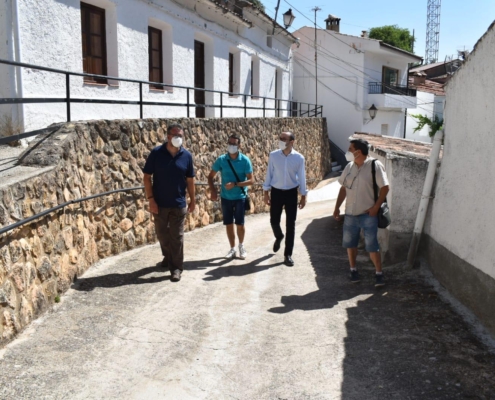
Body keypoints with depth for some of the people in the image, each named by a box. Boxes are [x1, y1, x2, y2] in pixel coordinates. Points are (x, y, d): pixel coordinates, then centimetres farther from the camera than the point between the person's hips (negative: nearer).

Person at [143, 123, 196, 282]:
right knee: (161, 233, 16)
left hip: (178, 204, 0)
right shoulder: (156, 153, -8)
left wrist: (192, 200, 6)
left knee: (176, 236, 4)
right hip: (159, 203, 0)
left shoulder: (187, 155, -3)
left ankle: (177, 267, 12)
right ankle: (168, 256, 40)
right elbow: (147, 177, -5)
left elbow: (190, 179, 5)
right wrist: (150, 199, -11)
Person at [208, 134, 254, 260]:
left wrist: (235, 184, -22)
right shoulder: (221, 160, -4)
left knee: (240, 224, 2)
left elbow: (250, 180, -10)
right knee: (229, 224, 7)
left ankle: (241, 246, 27)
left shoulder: (245, 160, -9)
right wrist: (213, 190, -12)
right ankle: (232, 249, 22)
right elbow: (210, 176, 4)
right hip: (226, 197, 2)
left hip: (240, 197, -2)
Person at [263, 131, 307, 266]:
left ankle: (288, 254, 11)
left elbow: (301, 177, 0)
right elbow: (269, 174, 1)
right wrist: (266, 193, 1)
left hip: (291, 193, -1)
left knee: (290, 225, 1)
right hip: (276, 192, 1)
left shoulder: (299, 158, -8)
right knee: (274, 220, 8)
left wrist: (303, 196, 2)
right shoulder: (273, 155, -6)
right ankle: (278, 237, 44)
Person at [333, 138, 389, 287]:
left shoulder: (375, 165, -12)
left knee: (372, 246, -3)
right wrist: (337, 207, 8)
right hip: (350, 213, 6)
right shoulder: (349, 166, 6)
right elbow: (343, 188, 13)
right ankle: (353, 270, 28)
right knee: (350, 244, 12)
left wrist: (376, 207, -17)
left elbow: (385, 187, -11)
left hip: (368, 214, -5)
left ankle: (379, 273, 11)